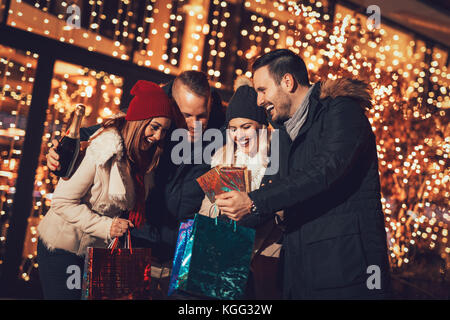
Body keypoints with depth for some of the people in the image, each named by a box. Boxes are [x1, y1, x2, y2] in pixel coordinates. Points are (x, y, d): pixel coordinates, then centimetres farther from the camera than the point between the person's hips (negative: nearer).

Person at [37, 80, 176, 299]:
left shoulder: (142, 156, -1)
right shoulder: (101, 150, -23)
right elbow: (62, 201, -22)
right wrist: (105, 226, -26)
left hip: (98, 250, 6)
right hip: (63, 247, -6)